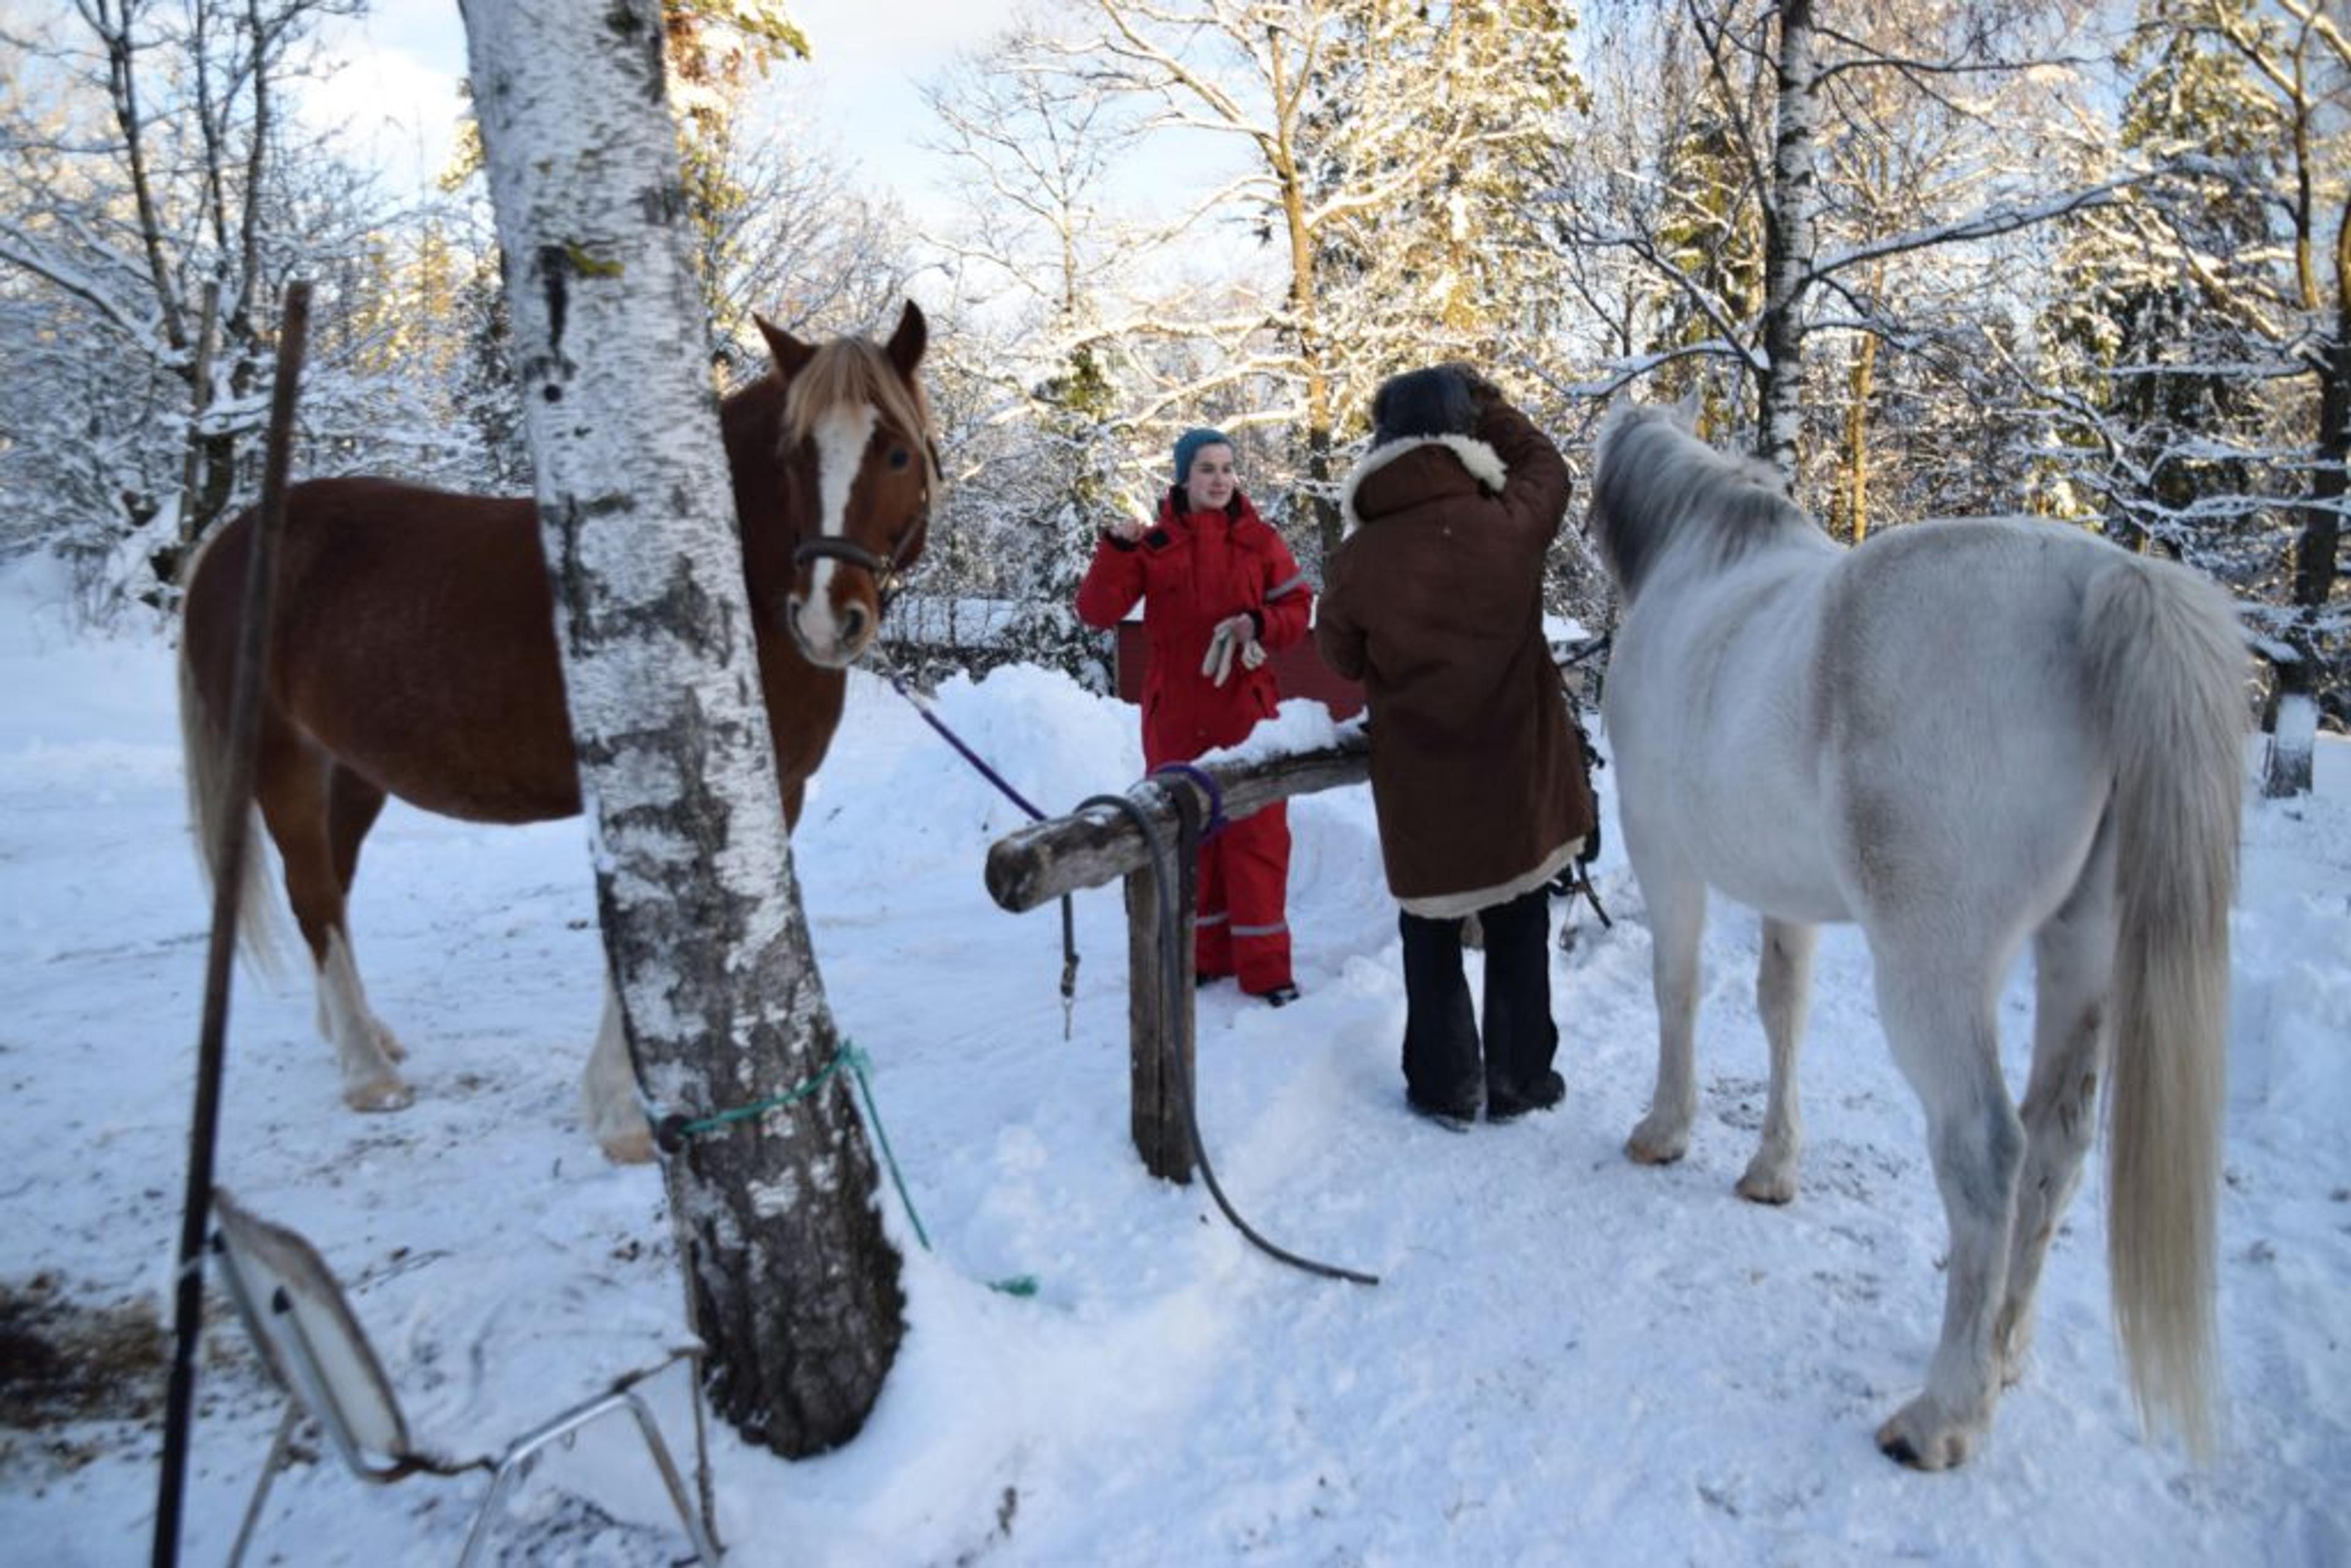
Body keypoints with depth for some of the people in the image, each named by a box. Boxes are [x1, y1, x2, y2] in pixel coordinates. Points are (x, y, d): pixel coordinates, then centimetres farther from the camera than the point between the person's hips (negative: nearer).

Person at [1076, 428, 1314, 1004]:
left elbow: (1297, 609, 4)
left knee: (1256, 834, 1)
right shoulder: (1155, 543, 0)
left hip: (1245, 709, -1)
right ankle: (1203, 954, 23)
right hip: (1176, 714, 1)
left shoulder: (1259, 539, 1)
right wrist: (1115, 550, -19)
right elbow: (1099, 613, -5)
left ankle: (1264, 967, 8)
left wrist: (1261, 624, -16)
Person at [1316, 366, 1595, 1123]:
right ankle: (1519, 1078, 26)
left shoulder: (1356, 559, -14)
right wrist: (1481, 397, 18)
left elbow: (1342, 661, 1)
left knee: (1431, 938, 15)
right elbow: (1543, 464, 10)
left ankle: (1446, 1085, 21)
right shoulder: (1510, 524, -13)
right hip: (1518, 777, 1)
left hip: (1420, 787, -1)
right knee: (1519, 935, 16)